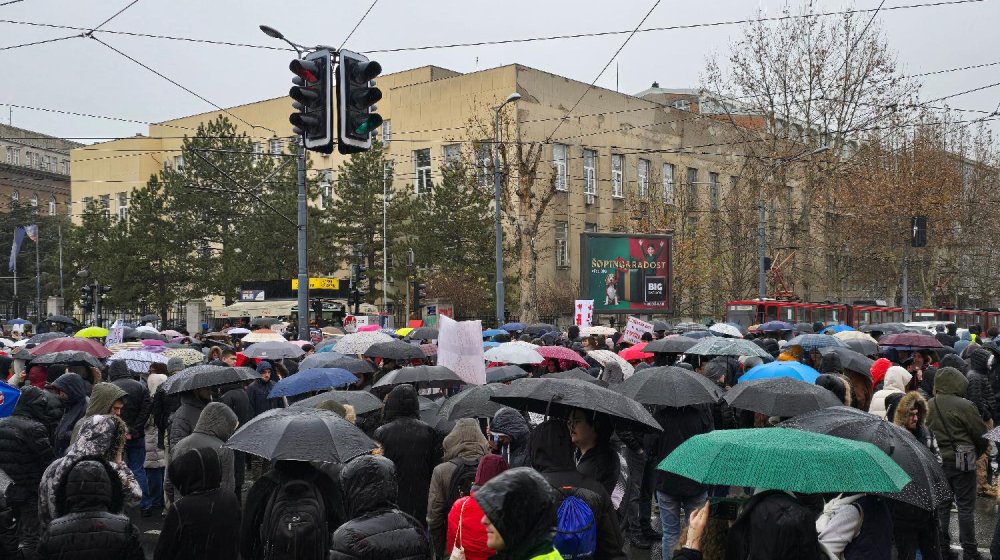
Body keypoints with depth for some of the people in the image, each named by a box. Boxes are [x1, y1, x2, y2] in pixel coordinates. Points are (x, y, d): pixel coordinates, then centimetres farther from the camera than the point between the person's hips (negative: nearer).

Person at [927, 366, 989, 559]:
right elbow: (982, 434, -11)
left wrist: (935, 453, 14)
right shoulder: (964, 406, -17)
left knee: (942, 505, 14)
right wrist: (977, 453, 7)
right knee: (966, 507, 5)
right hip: (961, 462, -5)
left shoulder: (928, 406, -1)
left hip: (937, 462, 5)